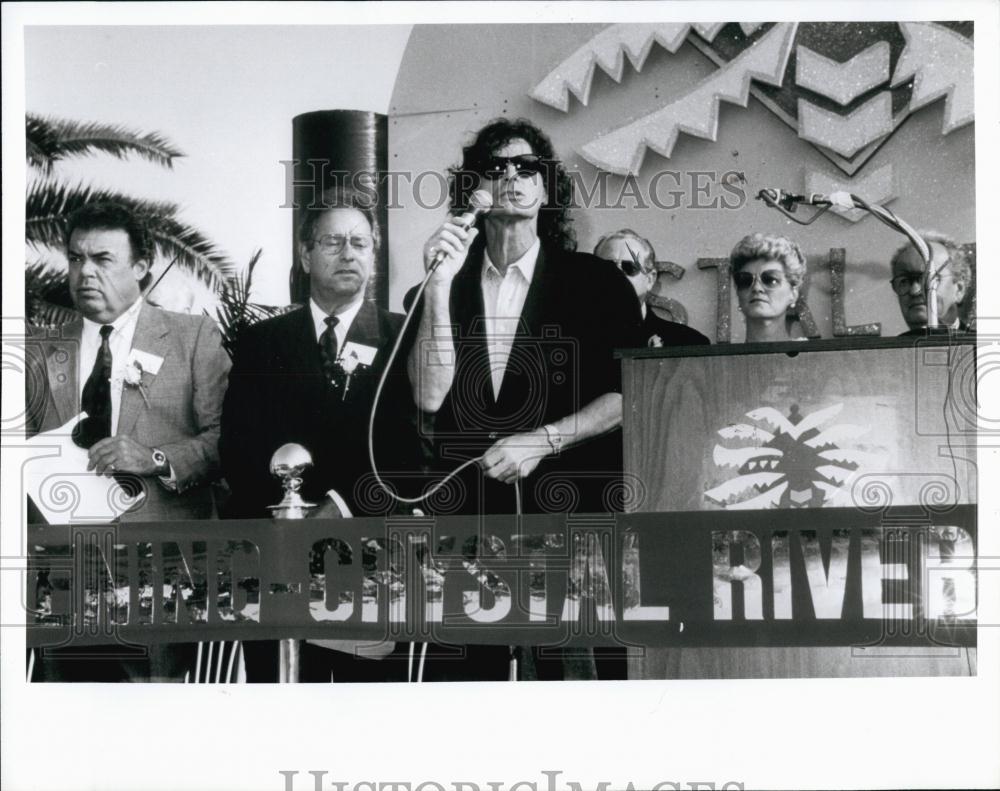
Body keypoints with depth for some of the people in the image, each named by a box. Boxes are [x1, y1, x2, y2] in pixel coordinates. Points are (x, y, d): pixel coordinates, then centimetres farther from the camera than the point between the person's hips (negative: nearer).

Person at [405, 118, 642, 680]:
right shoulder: (445, 287, 13)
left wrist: (541, 440, -11)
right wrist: (441, 284, -7)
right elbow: (431, 397, -2)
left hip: (569, 508, -2)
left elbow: (627, 398, 1)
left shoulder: (597, 283, 7)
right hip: (466, 514, 2)